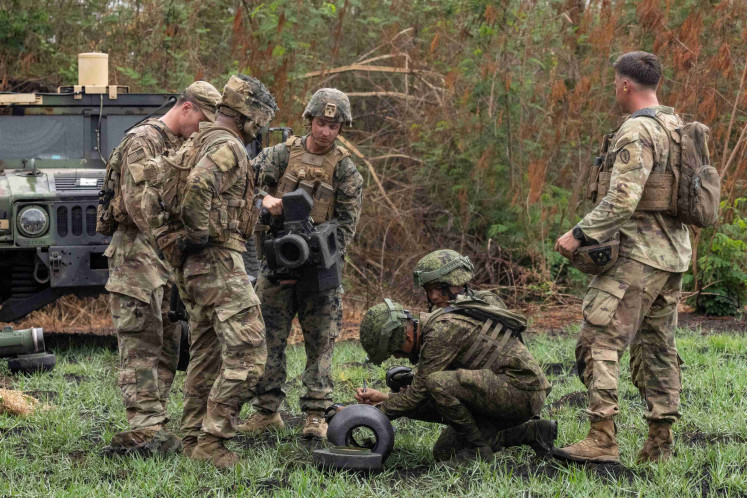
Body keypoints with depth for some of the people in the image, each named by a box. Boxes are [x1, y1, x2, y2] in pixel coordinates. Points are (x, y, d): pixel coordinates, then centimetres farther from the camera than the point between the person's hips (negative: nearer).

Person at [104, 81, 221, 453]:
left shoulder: (186, 147, 18)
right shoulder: (143, 140, -10)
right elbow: (137, 202, -19)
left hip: (171, 258, 9)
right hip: (139, 255, -9)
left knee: (168, 343, 8)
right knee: (141, 344, -11)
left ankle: (153, 419, 11)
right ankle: (145, 423, -17)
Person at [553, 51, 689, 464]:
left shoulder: (636, 132, -15)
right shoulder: (678, 127, 14)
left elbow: (622, 200, -23)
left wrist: (580, 234, -18)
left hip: (637, 255, -9)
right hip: (674, 253, 10)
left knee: (599, 341, -10)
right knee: (657, 347, 13)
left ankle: (602, 440, -16)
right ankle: (660, 442, 14)